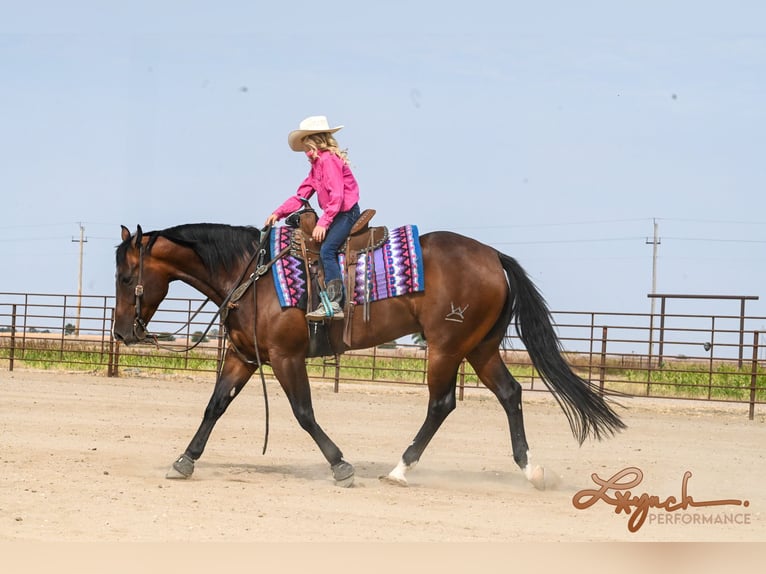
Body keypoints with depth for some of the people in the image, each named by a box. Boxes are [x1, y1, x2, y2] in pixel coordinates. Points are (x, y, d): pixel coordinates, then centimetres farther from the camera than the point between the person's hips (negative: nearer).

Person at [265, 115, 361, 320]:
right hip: (336, 214, 11)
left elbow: (337, 195, -23)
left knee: (326, 250, -27)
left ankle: (333, 304, -36)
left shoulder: (328, 160, -13)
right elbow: (301, 195, 17)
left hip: (346, 212, -11)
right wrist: (279, 213, 6)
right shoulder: (317, 164, 20)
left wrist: (323, 223, -29)